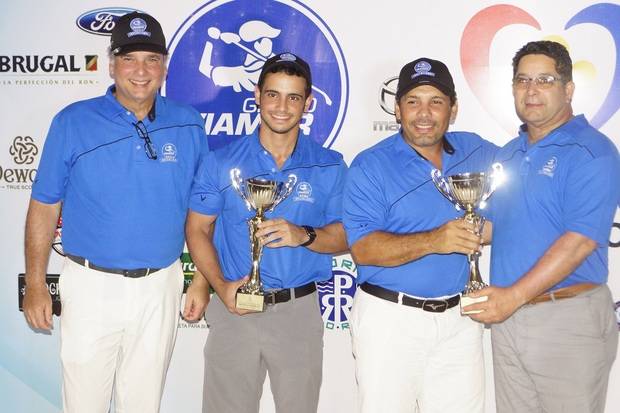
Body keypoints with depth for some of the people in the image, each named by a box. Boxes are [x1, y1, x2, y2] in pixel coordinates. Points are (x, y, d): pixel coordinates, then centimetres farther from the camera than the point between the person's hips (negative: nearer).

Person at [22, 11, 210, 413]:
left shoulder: (189, 126, -1)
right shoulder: (73, 122, -6)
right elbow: (45, 206, -2)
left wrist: (202, 280, 3)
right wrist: (35, 283, -4)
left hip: (160, 287, 2)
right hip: (91, 284, -1)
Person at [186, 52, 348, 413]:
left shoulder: (330, 167, -1)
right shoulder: (222, 162, -1)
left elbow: (344, 236, 1)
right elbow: (197, 229, 2)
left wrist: (304, 235, -20)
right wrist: (221, 285, -13)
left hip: (300, 311, 1)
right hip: (235, 308, 0)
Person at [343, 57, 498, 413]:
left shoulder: (477, 152, 6)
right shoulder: (371, 166, -7)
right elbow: (363, 249, -15)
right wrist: (432, 241, -29)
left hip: (459, 316, 4)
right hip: (390, 317, -3)